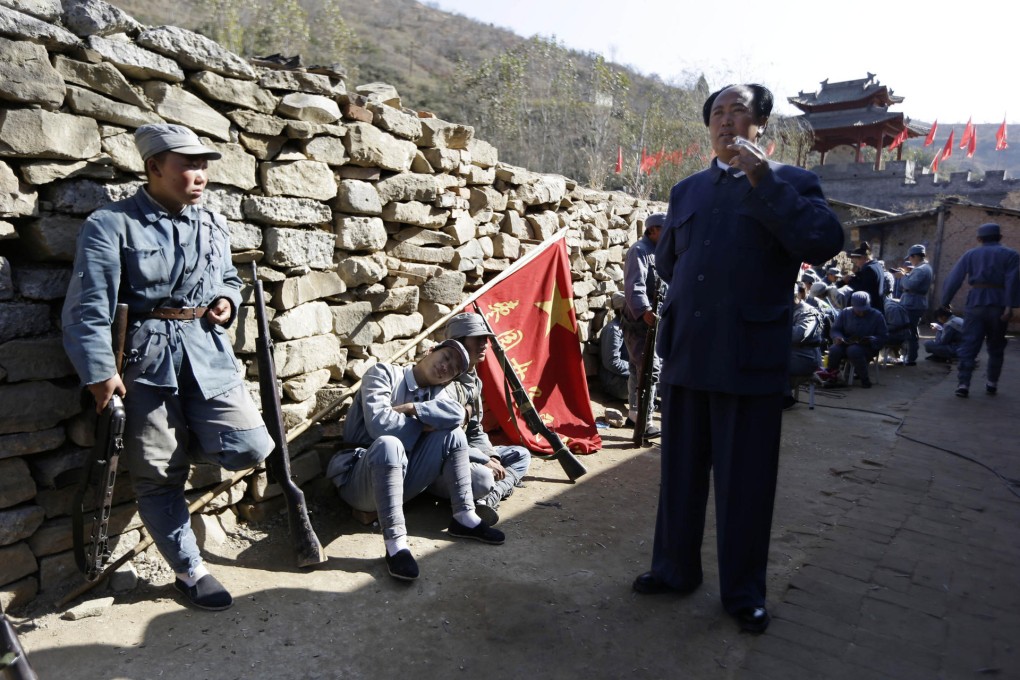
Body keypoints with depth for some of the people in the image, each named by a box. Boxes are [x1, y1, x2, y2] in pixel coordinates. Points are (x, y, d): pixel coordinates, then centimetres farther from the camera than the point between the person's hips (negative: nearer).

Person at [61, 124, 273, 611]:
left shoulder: (214, 225, 12)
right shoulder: (111, 225, -5)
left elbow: (230, 278, 27)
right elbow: (88, 307, -10)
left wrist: (227, 301, 5)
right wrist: (99, 371, -15)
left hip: (209, 355, 4)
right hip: (144, 362, -4)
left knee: (250, 448, -7)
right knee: (159, 477, 5)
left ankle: (184, 442, 25)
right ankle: (190, 571, 23)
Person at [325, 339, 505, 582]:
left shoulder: (435, 392, 11)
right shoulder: (383, 373, -5)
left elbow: (457, 413, -13)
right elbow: (378, 423, -22)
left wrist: (409, 408, -18)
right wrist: (424, 424, -8)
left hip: (399, 478, 6)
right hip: (360, 482, -6)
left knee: (452, 432, -7)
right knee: (388, 444, -37)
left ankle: (464, 517, -5)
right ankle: (395, 544, -34)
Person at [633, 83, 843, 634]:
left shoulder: (789, 181, 1)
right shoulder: (687, 190, 14)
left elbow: (824, 243, -18)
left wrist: (761, 176, -19)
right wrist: (697, 292, 8)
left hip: (750, 359, -4)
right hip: (686, 354, 5)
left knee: (745, 481, 6)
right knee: (680, 472, 14)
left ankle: (743, 592, 24)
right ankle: (675, 569, 32)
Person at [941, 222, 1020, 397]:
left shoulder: (970, 254, 11)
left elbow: (953, 280, 4)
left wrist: (945, 302, 7)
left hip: (975, 304, 1)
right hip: (998, 305, 0)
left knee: (969, 345, -1)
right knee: (996, 347, 13)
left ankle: (963, 383, -10)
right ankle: (992, 383, 18)